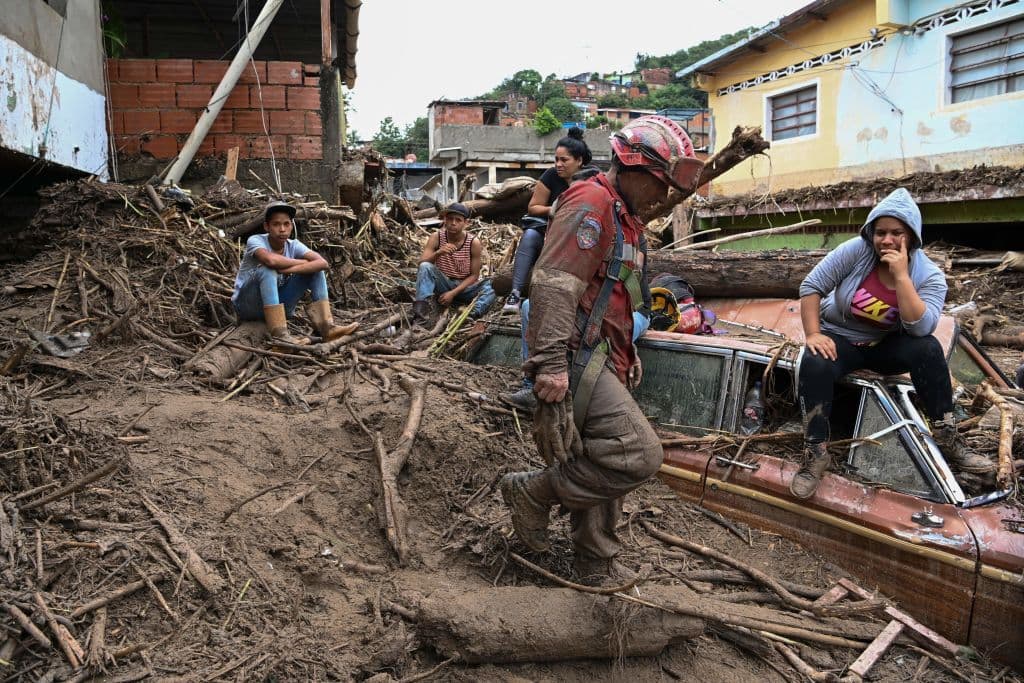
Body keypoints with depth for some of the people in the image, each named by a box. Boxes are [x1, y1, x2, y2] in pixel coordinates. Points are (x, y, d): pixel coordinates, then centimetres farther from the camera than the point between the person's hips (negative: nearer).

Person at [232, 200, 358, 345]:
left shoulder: (293, 245, -6)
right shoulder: (255, 241, -18)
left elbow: (322, 263, -22)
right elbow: (270, 260, -41)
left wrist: (288, 269, -32)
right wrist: (305, 262, -25)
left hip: (277, 304, 5)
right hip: (247, 305, -4)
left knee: (314, 270, -9)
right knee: (267, 269, -32)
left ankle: (326, 327, -20)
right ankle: (279, 334, -37)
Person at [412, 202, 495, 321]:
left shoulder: (474, 243, -13)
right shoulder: (436, 237, -9)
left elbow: (474, 275, -11)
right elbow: (422, 263, -17)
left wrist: (453, 293, -21)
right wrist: (438, 253, -37)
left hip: (464, 287, -1)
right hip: (443, 284, 1)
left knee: (489, 286, -29)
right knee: (425, 267, -28)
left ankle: (472, 314, -47)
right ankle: (421, 310, -38)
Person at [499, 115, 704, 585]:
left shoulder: (625, 216, 22)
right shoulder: (592, 203, -12)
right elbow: (553, 284, -23)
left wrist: (627, 353, 31)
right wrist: (551, 364, -29)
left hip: (602, 361, 11)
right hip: (577, 359, -11)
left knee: (602, 468, 14)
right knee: (639, 455, -18)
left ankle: (598, 569, 28)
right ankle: (534, 491, -3)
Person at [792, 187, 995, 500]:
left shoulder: (929, 275, -12)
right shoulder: (856, 251, -17)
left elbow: (920, 328, -26)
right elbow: (811, 286, -15)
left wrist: (901, 276, -31)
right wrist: (813, 334, -23)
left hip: (887, 344, 2)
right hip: (839, 339, -2)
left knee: (928, 348, -28)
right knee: (814, 365, -34)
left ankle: (946, 439, -15)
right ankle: (815, 453, -25)